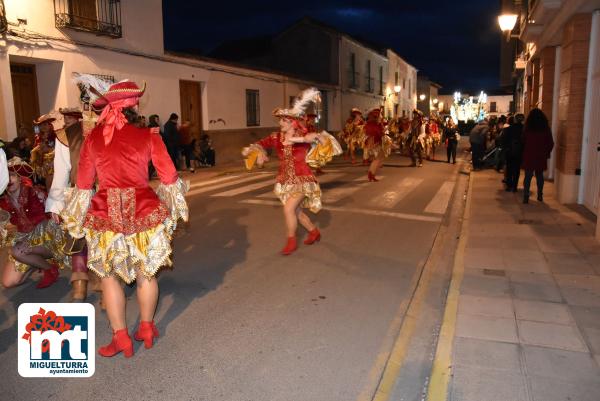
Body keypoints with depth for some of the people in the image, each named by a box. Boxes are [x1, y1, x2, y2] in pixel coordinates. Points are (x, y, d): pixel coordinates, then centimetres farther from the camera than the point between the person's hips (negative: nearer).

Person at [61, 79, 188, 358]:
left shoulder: (92, 138, 0)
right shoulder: (149, 136, -4)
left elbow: (83, 185, 3)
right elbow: (169, 178, -2)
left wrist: (78, 219, 15)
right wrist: (172, 207, 15)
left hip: (106, 214, 0)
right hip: (145, 211, 0)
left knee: (109, 275, 14)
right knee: (146, 272, 16)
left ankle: (120, 337, 18)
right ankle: (146, 328, 29)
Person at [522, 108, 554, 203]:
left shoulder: (527, 129, -6)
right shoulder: (546, 129, -1)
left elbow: (523, 142, -1)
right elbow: (551, 143, 1)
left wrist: (524, 154, 11)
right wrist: (547, 153, 12)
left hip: (529, 156, -2)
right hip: (541, 157, 2)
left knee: (528, 177, 2)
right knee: (540, 176, 15)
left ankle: (526, 197, -4)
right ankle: (540, 196, 18)